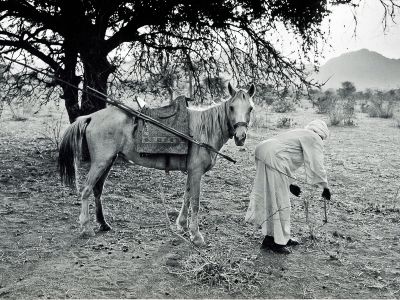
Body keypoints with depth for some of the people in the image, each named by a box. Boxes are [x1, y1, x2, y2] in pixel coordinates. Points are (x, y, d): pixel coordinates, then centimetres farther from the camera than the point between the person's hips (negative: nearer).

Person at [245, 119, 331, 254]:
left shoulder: (298, 134, 32)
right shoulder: (314, 139, 3)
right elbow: (316, 166, -1)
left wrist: (289, 184, 36)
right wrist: (325, 187, 11)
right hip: (273, 159, -10)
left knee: (270, 199, 16)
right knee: (279, 201, -2)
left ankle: (283, 238, 27)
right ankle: (276, 242, 6)